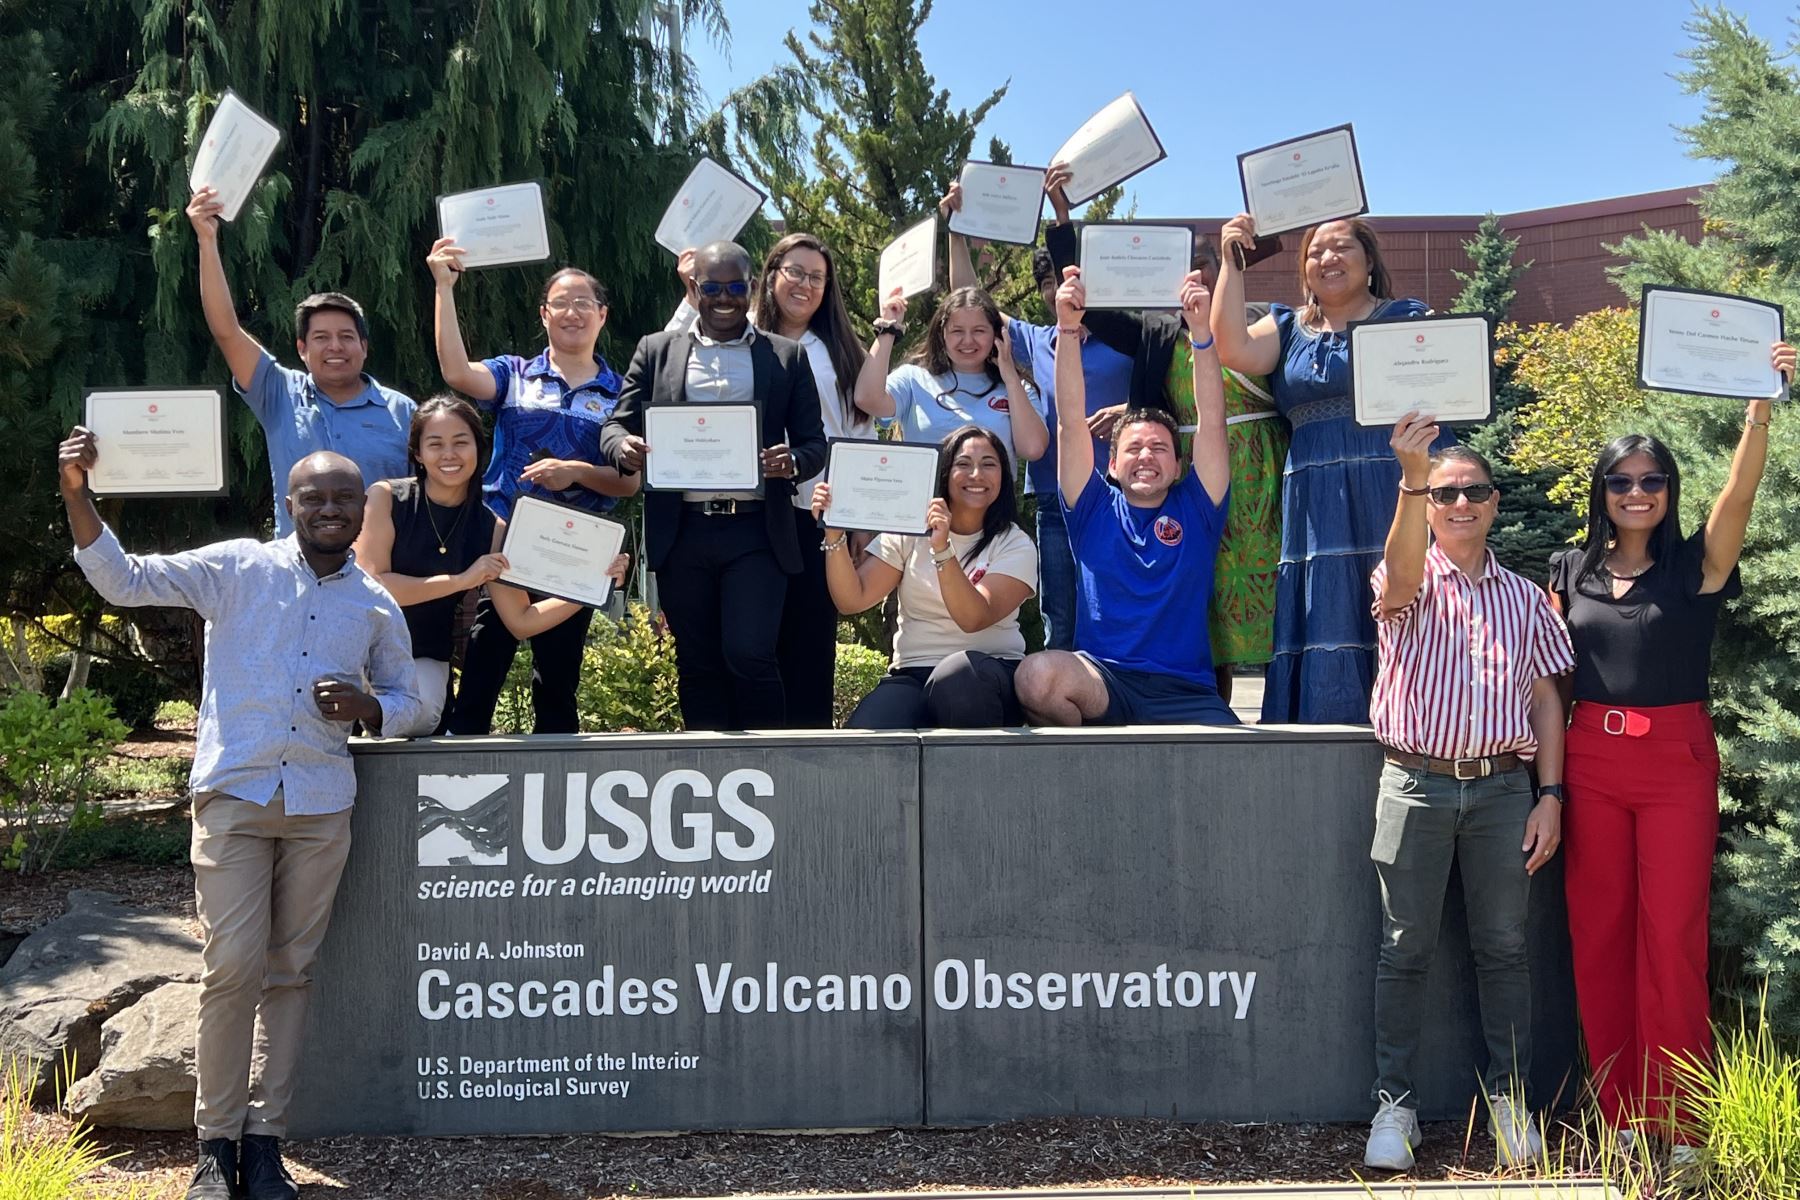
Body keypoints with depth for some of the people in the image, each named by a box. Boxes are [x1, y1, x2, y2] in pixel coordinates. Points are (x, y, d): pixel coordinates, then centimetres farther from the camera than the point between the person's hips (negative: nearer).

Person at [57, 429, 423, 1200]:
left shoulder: (377, 606, 11)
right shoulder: (236, 568, 3)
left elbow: (407, 697, 19)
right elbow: (123, 580, -1)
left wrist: (366, 707, -4)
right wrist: (77, 495, -14)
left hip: (321, 806, 3)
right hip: (234, 793, -3)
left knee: (290, 971, 7)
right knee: (232, 967, -9)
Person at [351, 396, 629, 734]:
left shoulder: (491, 529, 0)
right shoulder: (385, 497, -7)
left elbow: (521, 621, 2)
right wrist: (462, 580, -20)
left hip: (424, 661, 1)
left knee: (416, 716, -31)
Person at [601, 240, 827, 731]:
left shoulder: (788, 356, 9)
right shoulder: (657, 351, 12)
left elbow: (814, 443, 7)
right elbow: (617, 425, 9)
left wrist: (792, 461, -18)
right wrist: (625, 448, -16)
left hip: (756, 532, -2)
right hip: (682, 532, 2)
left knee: (749, 654, -11)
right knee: (698, 664, 8)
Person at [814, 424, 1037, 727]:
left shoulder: (1015, 545, 1)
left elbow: (975, 619, -16)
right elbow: (852, 599, 0)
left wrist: (942, 550, -29)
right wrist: (834, 535, -14)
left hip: (988, 679, -1)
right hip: (911, 674, 1)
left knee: (956, 674, -38)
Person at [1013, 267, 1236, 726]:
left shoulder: (1195, 509, 14)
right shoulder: (1095, 509, 14)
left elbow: (1212, 422, 4)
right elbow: (1071, 421, 5)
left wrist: (1200, 329, -8)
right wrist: (1068, 326, -6)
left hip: (1186, 692, 0)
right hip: (1102, 680, 0)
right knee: (1036, 675, -34)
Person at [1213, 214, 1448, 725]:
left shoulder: (1404, 317, 11)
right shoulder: (1289, 327, 19)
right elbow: (1233, 350, -1)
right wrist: (1230, 261, -1)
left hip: (1392, 496, -3)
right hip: (1315, 508, 3)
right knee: (1323, 623, -1)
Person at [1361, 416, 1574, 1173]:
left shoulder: (1524, 598, 12)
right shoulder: (1407, 582, 2)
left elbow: (1546, 698, 11)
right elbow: (1402, 577, -24)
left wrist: (1550, 795, 2)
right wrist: (1412, 478, -39)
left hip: (1503, 789, 2)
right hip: (1416, 787, -2)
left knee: (1504, 949, 7)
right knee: (1406, 950, 2)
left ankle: (1508, 1096, 19)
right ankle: (1394, 1103, 10)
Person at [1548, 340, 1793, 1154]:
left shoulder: (1696, 566, 0)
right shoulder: (1570, 572, 8)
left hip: (1676, 759, -2)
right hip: (1591, 760, 3)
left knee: (1673, 937, -1)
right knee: (1598, 934, 6)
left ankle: (1673, 1125, 7)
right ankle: (1617, 1115, 17)